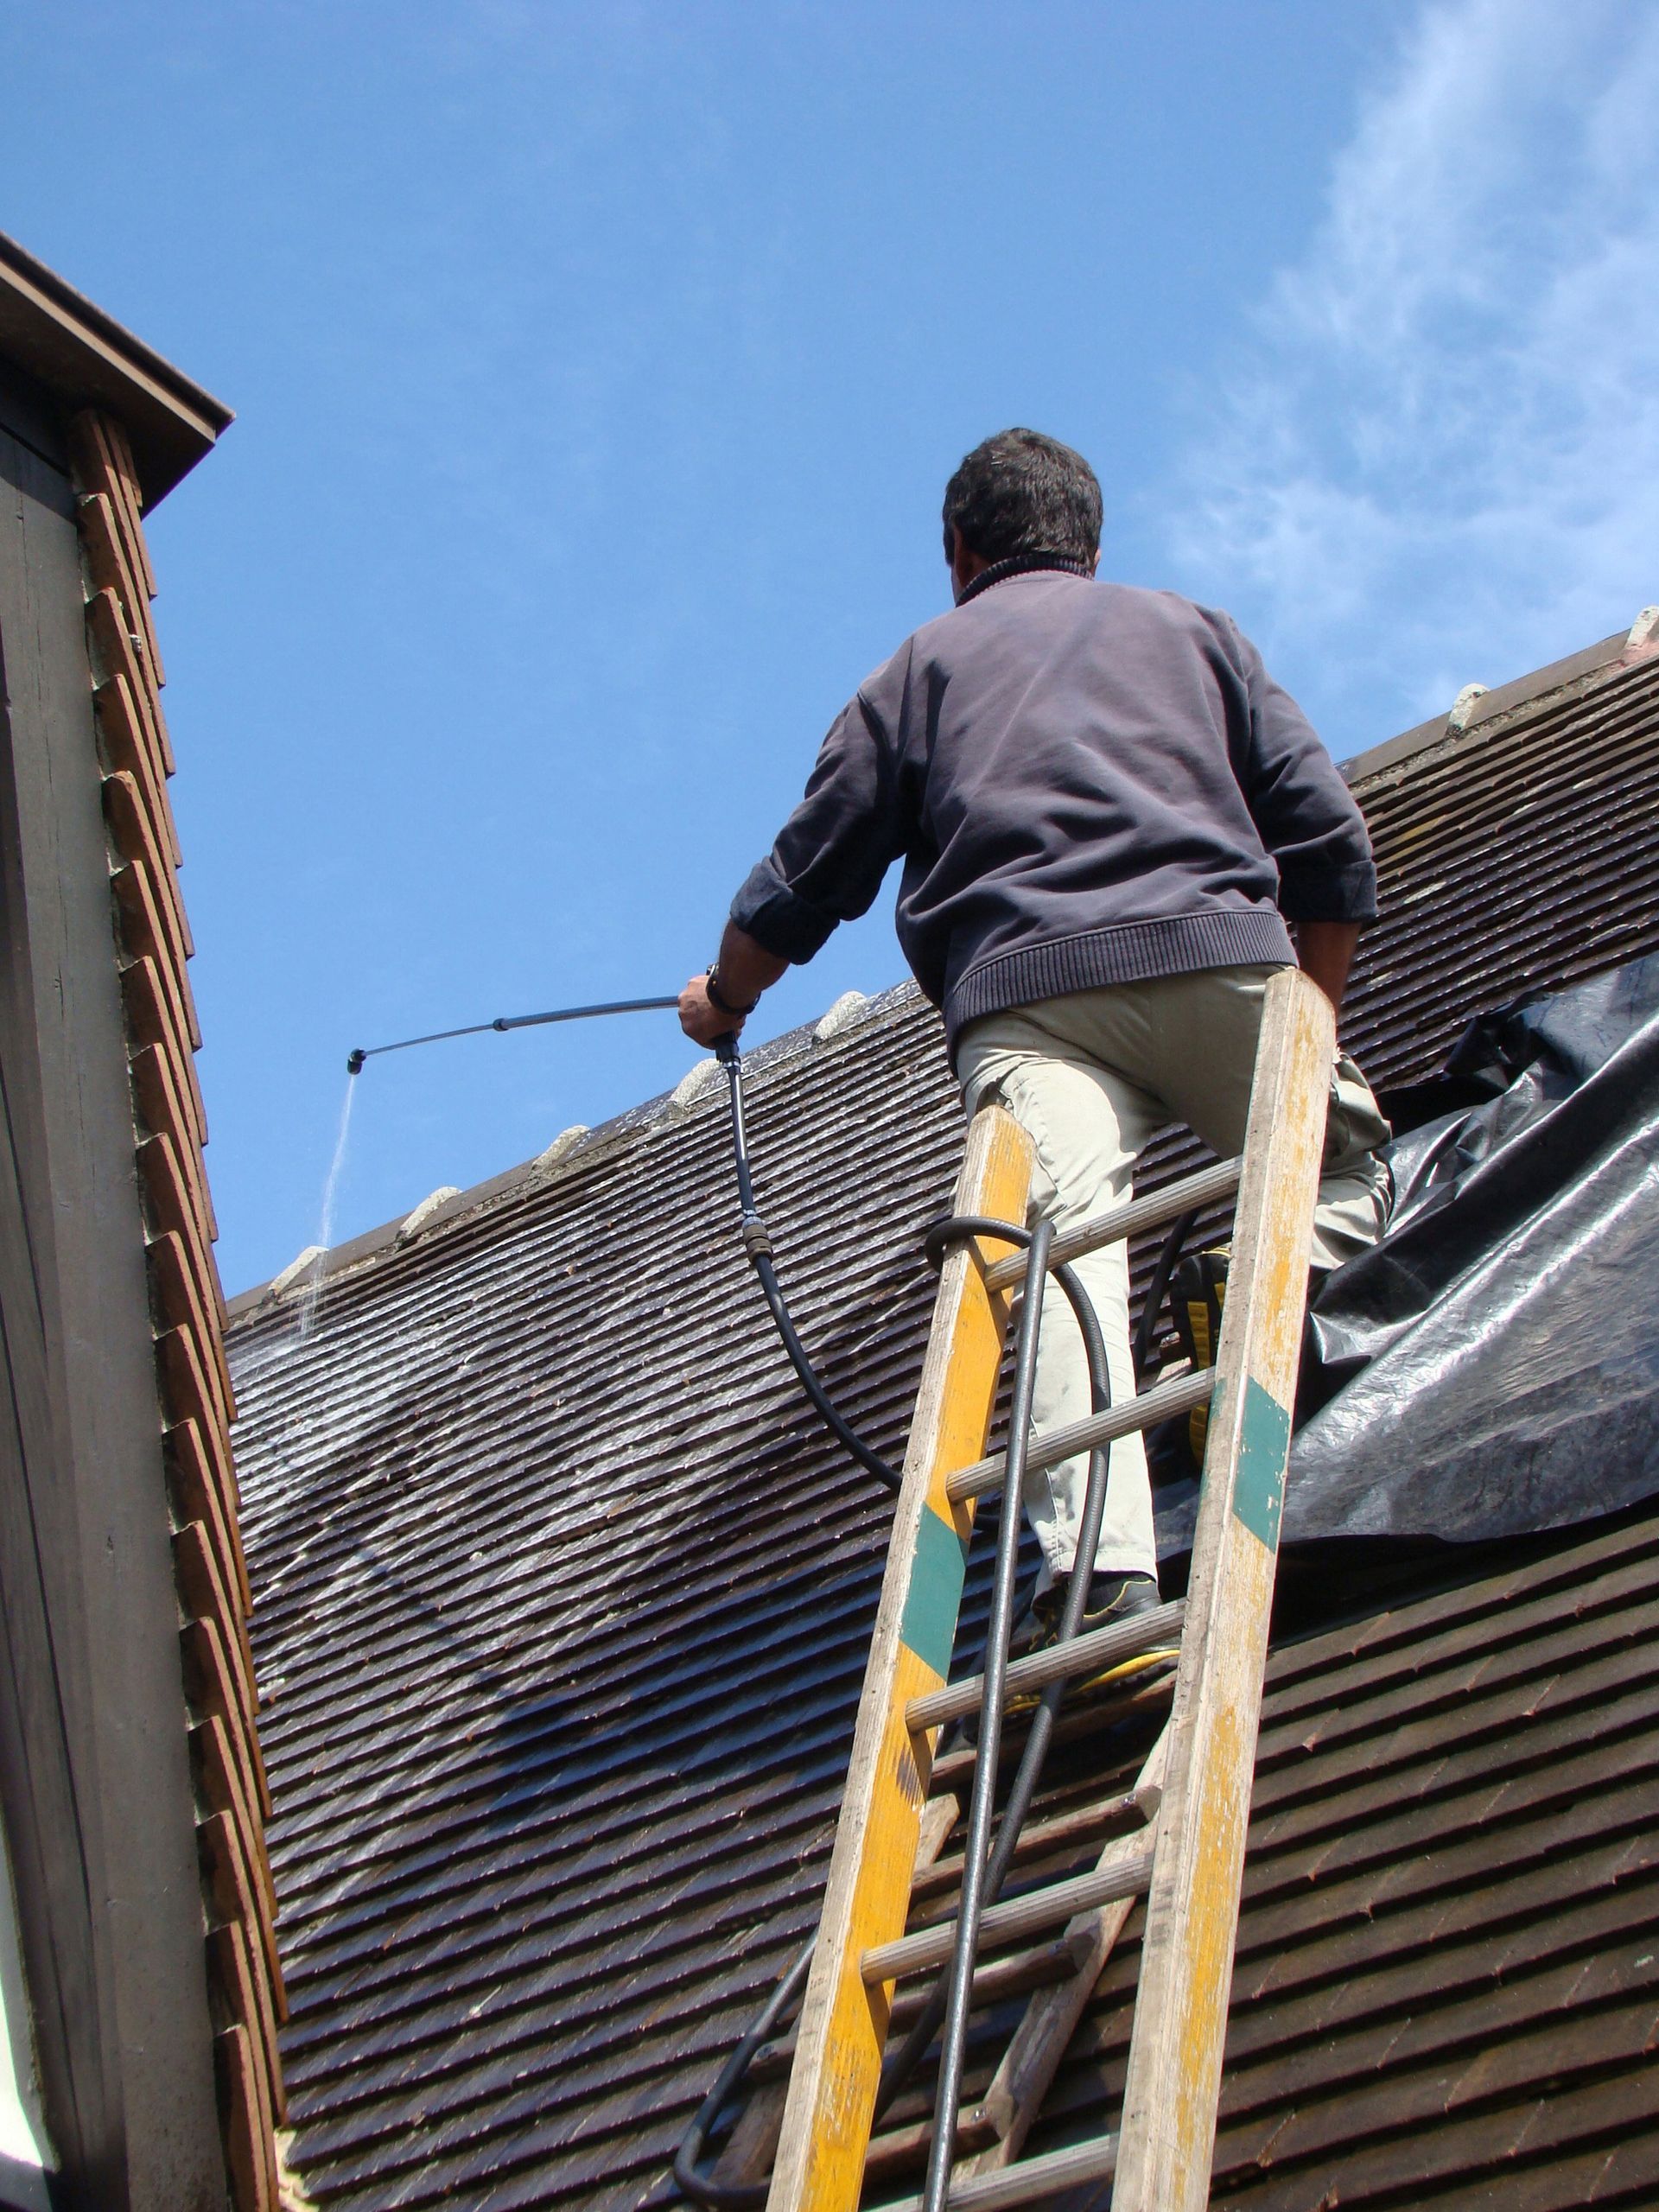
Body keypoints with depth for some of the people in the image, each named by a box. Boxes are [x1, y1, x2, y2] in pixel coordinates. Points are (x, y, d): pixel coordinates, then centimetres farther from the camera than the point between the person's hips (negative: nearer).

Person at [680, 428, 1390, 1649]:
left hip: (1019, 985, 0)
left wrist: (724, 996, 45)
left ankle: (1102, 1571, -39)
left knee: (1062, 1248, -17)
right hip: (1214, 952, 0)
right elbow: (1330, 838, 18)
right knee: (1345, 1167, 16)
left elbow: (809, 872, 27)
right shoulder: (1192, 627, 28)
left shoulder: (922, 665, 27)